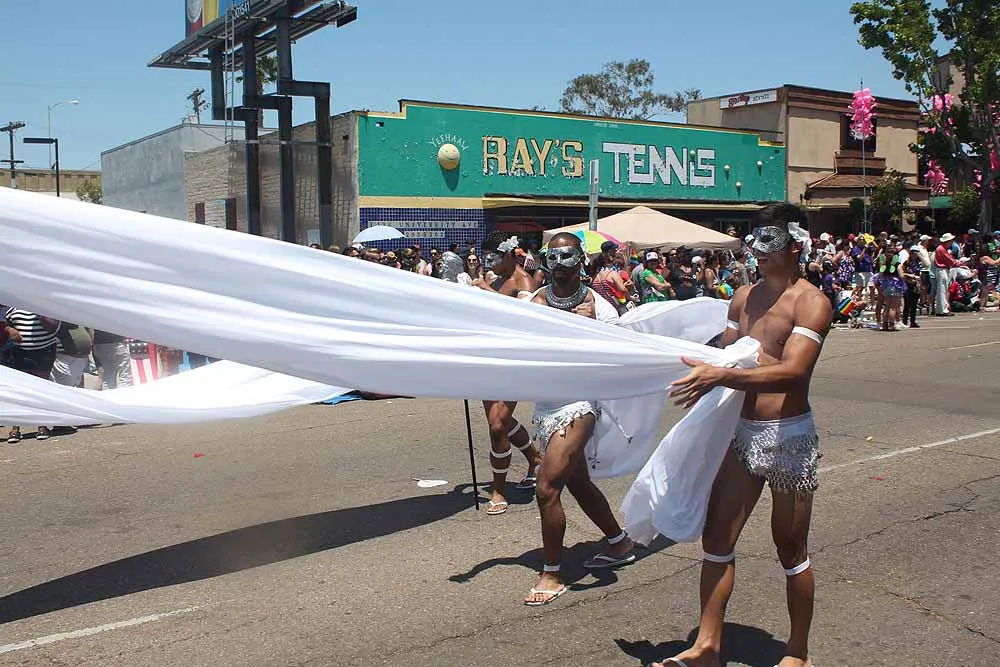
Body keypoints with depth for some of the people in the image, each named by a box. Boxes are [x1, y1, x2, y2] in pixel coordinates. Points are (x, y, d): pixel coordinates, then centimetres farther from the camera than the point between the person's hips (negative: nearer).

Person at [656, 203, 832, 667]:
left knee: (791, 550, 8)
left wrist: (721, 376, -35)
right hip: (742, 432, 6)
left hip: (789, 437, -6)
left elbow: (791, 372, -25)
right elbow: (726, 357, 12)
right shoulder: (744, 297, 10)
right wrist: (702, 375, -10)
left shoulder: (811, 302, -11)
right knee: (717, 537, 5)